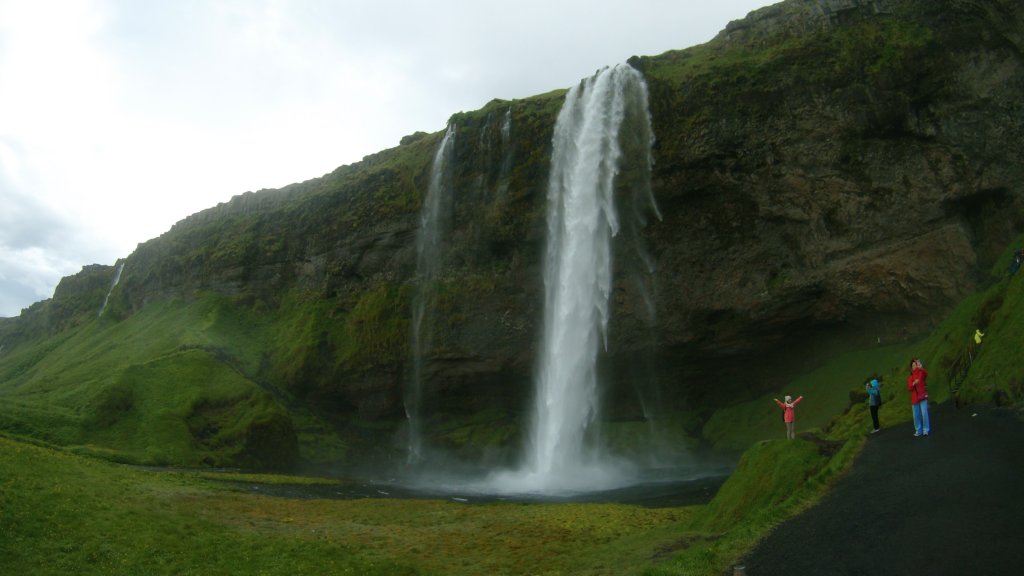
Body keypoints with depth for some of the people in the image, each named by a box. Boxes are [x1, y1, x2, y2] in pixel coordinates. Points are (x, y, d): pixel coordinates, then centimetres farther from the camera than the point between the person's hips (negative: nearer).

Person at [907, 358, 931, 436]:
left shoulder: (921, 373, 2)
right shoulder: (910, 378, 12)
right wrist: (913, 383, -16)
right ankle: (918, 430, 13)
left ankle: (926, 430, -3)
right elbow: (909, 388, 3)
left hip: (922, 396, -3)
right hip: (914, 398, 3)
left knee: (924, 413, -10)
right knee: (916, 415, 5)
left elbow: (926, 373, -24)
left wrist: (921, 368, -43)